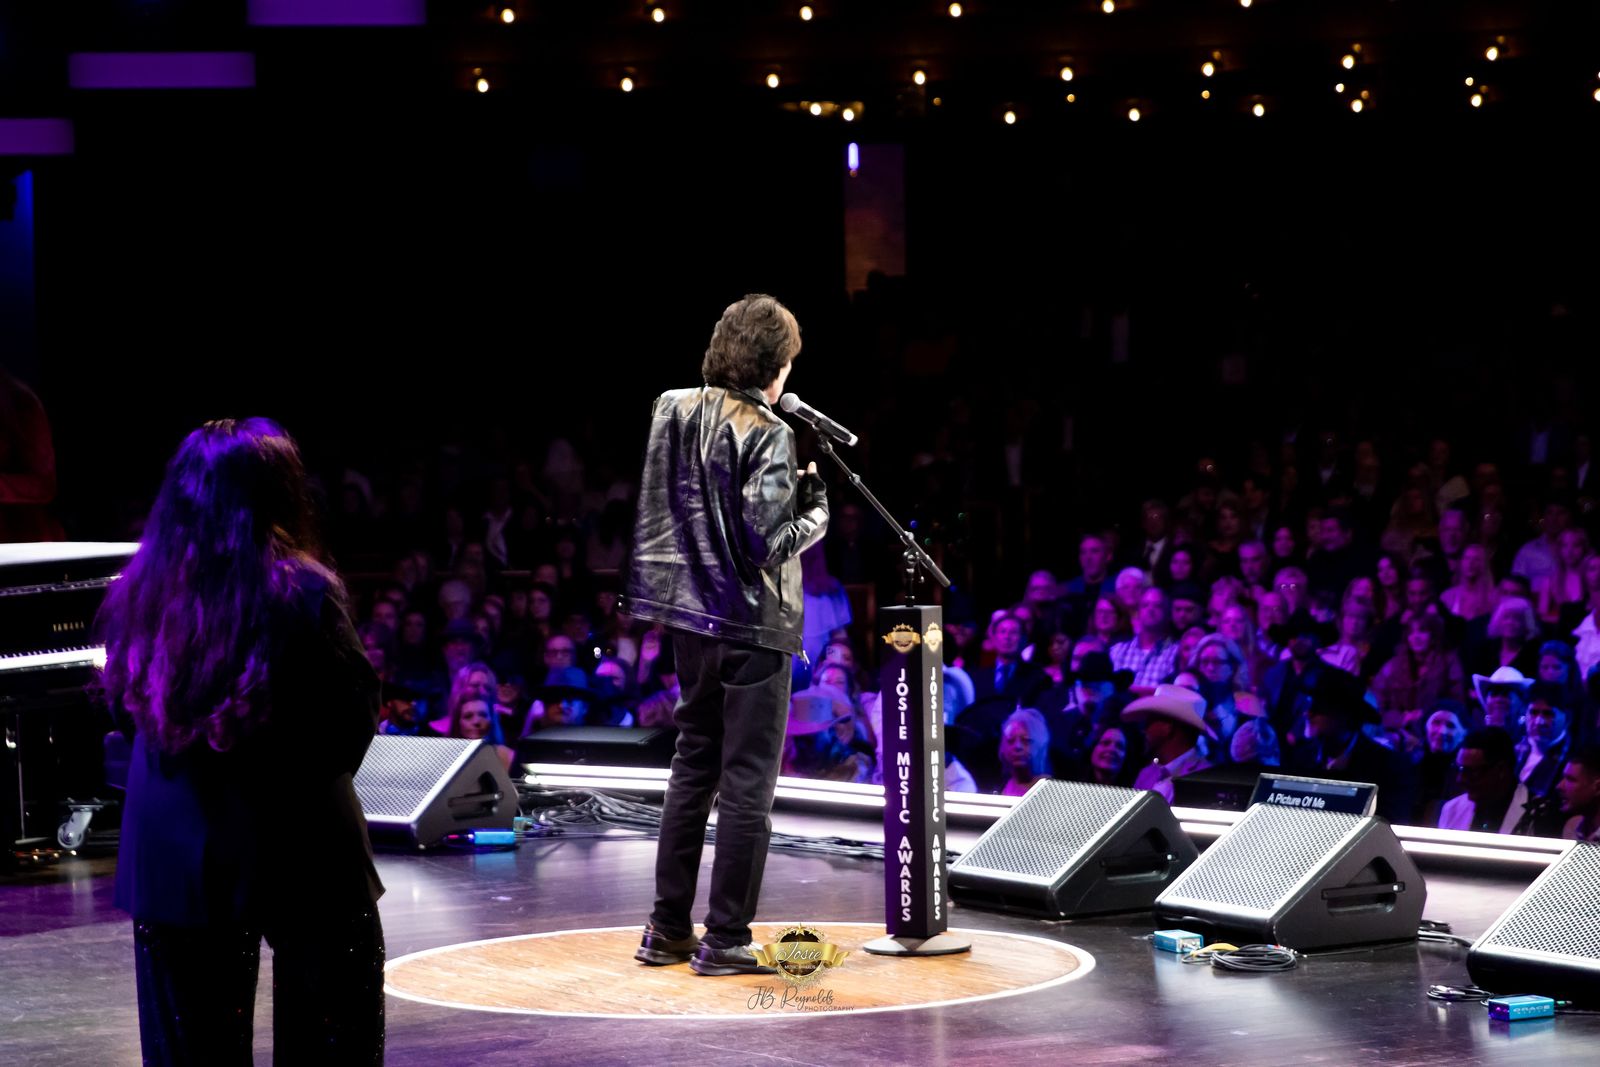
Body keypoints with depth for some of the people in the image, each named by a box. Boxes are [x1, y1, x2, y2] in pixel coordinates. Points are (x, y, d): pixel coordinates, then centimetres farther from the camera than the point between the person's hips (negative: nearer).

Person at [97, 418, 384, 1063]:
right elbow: (356, 718, -11)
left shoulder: (139, 592, -3)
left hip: (173, 852, 4)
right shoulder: (304, 592, -15)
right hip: (296, 842, -4)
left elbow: (123, 703, 4)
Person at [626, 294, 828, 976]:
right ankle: (725, 939, 3)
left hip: (690, 618, 7)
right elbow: (767, 543, -21)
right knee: (749, 780, 1)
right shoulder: (767, 434, -16)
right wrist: (816, 508, -2)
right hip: (751, 625, -7)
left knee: (693, 766, 17)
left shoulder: (673, 411, 4)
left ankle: (667, 929, 20)